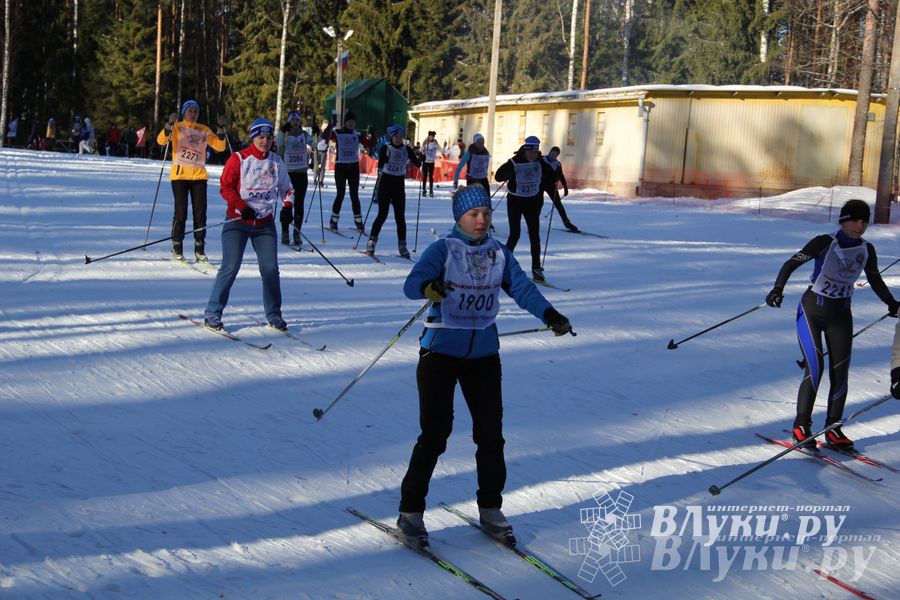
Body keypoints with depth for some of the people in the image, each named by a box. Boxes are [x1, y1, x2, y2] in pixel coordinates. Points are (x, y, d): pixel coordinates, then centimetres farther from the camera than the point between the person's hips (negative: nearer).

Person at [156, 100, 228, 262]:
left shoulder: (204, 130, 13)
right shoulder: (176, 127, 4)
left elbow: (219, 146, 8)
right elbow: (161, 141, -11)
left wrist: (221, 130, -7)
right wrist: (170, 124, -26)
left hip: (199, 175, 3)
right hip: (180, 174, -3)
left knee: (200, 212, -1)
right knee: (181, 212, -5)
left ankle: (199, 248, 5)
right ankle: (177, 247, 6)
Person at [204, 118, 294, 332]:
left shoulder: (277, 162, 9)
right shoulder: (239, 159, -5)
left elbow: (286, 187, 19)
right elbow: (225, 186, -6)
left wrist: (288, 205, 0)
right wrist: (242, 206, -17)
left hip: (265, 223, 4)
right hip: (238, 221, -4)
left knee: (270, 268, -1)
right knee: (230, 267, -9)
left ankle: (273, 314, 13)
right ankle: (213, 313, 1)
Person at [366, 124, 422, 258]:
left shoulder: (407, 150, 5)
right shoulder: (385, 148, -5)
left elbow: (417, 164, 1)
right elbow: (380, 164, -18)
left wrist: (420, 159, -14)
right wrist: (386, 157, -33)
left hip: (399, 185, 3)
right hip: (386, 183, -3)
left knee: (400, 216, 3)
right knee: (382, 214, -6)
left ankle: (402, 246, 8)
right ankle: (371, 243, 3)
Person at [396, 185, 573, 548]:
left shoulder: (499, 253, 6)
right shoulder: (442, 249, -8)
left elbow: (522, 288, -3)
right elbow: (412, 283, -22)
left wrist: (549, 314, -21)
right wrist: (429, 287, -46)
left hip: (484, 354, 5)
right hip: (441, 352, -4)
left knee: (490, 433, 6)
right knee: (435, 433, -7)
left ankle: (490, 509, 22)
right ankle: (410, 512, 5)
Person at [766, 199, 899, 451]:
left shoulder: (867, 250, 2)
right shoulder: (825, 243, -13)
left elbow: (875, 280, 18)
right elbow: (792, 263, -15)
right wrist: (778, 290, -28)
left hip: (841, 315, 5)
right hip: (812, 310, -5)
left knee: (840, 373, 1)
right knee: (814, 369, -14)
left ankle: (833, 429, 12)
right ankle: (801, 426, -1)